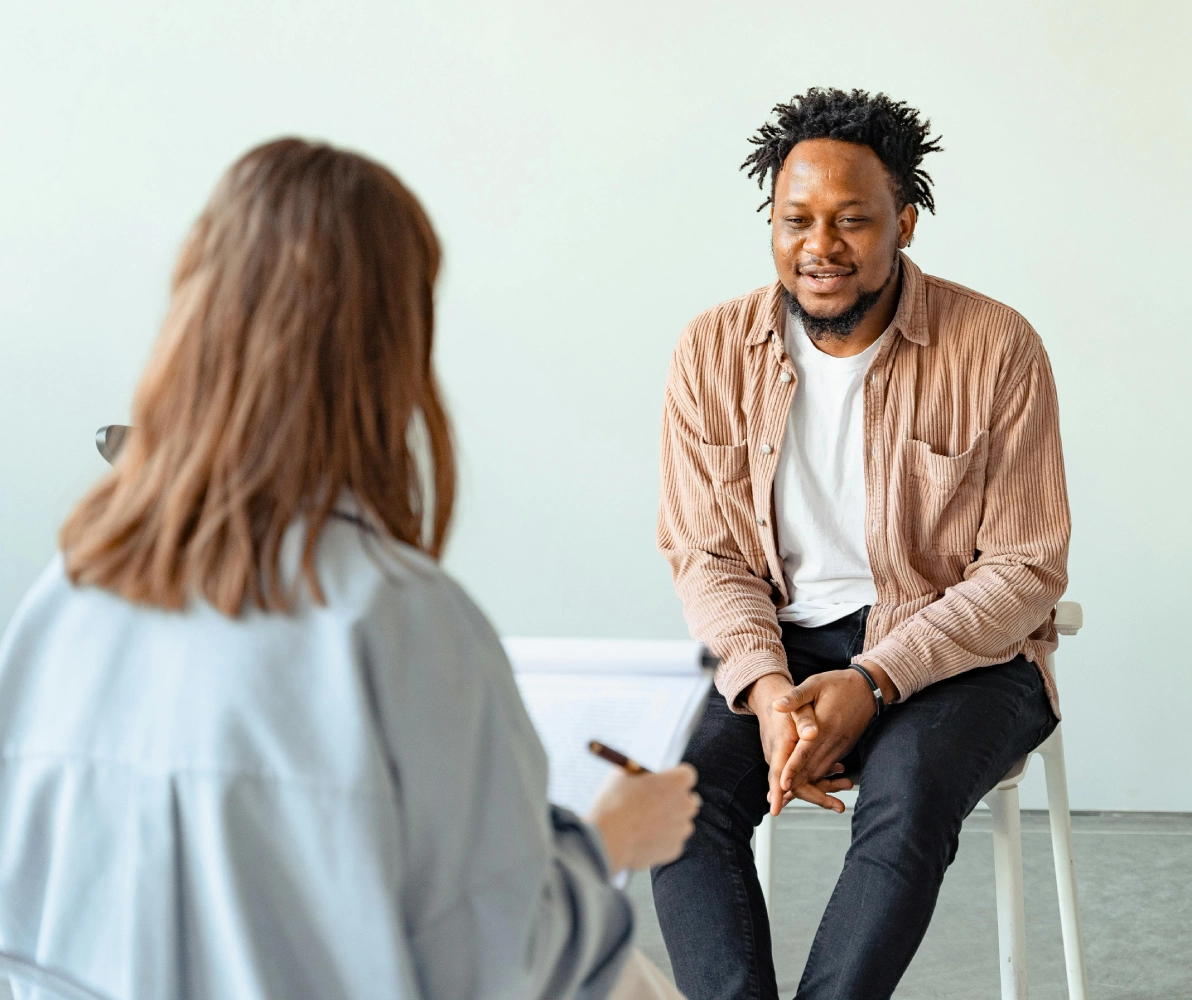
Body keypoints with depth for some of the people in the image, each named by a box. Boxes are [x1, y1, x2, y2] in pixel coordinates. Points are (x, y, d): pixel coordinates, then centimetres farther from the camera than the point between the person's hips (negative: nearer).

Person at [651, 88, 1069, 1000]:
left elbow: (1026, 569, -9)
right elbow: (705, 556, 2)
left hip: (959, 652, -2)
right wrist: (765, 689, -18)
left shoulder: (996, 348, -10)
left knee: (907, 797, -33)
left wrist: (873, 682, -21)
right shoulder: (714, 351, -1)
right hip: (777, 642, 3)